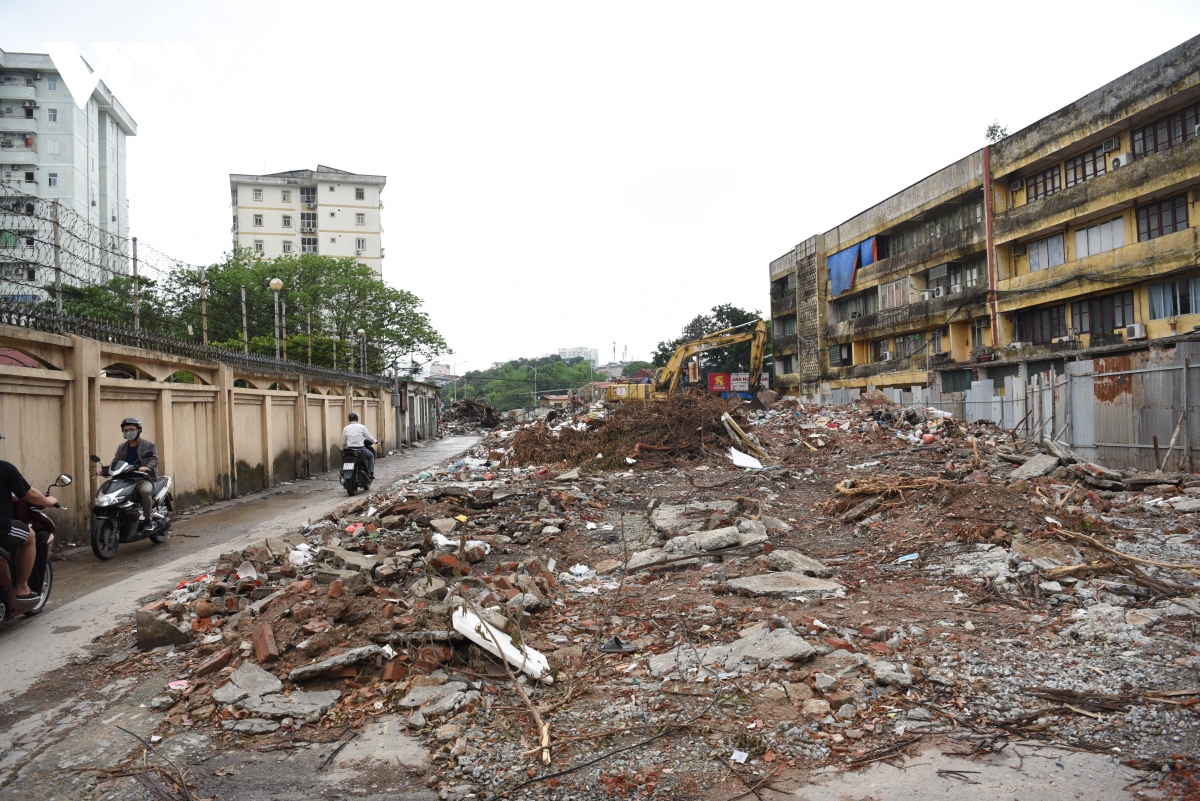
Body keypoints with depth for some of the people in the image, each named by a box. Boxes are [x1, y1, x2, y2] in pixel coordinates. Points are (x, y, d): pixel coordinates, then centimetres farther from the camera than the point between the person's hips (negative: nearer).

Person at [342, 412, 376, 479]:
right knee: (371, 455, 25)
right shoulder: (361, 427, -6)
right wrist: (374, 441, 22)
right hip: (361, 449, -3)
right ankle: (371, 474, 14)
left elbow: (343, 443, 8)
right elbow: (369, 437, 0)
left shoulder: (345, 429, 3)